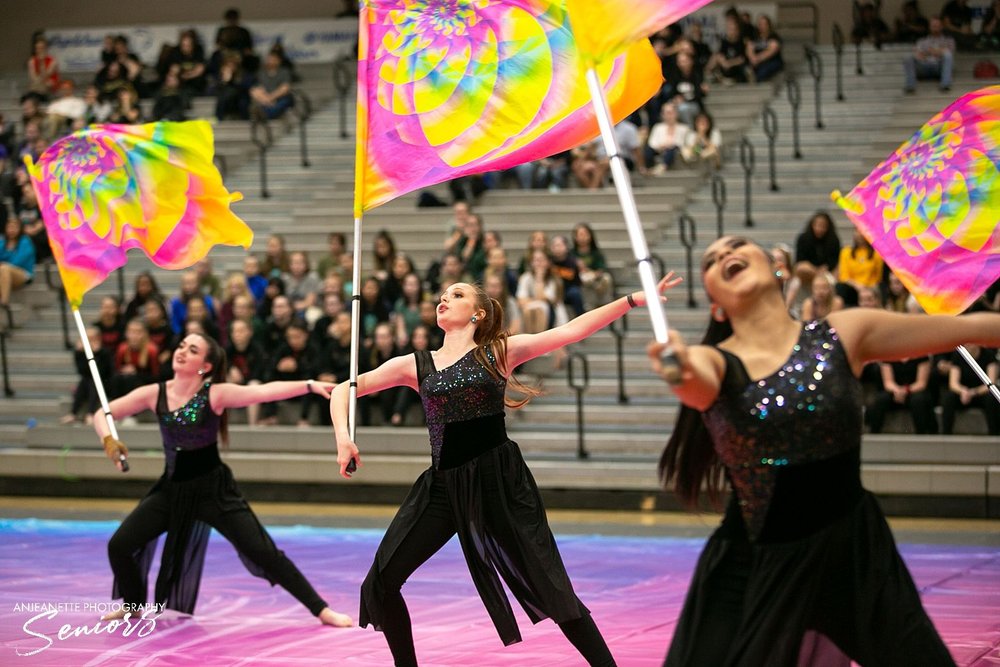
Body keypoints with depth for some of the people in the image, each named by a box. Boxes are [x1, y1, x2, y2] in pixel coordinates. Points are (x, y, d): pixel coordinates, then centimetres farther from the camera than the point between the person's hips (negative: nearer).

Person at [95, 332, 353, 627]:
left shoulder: (215, 394, -17)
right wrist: (108, 440, -22)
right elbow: (102, 414, 0)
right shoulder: (154, 394, -7)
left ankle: (321, 610, -3)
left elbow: (264, 391, -31)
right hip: (171, 488, 4)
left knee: (262, 551, -12)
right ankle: (134, 605, 26)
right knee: (119, 545, -3)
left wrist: (310, 386, -44)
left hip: (214, 488, -4)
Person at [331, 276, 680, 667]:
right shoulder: (416, 366, 10)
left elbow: (571, 330, -2)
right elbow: (345, 389, 10)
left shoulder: (499, 352, 4)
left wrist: (634, 300, -10)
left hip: (501, 480, -3)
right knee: (381, 582, -3)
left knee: (551, 588, -6)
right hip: (443, 485, 3)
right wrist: (343, 437, -9)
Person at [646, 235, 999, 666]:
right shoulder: (713, 363, -6)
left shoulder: (843, 335, -2)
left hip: (853, 555, 1)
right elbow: (697, 379, -30)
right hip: (755, 565, -1)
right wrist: (680, 373, -52)